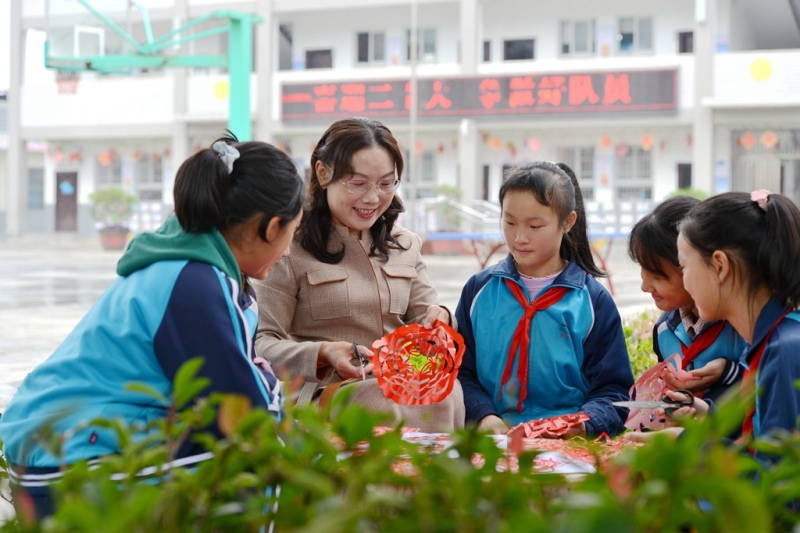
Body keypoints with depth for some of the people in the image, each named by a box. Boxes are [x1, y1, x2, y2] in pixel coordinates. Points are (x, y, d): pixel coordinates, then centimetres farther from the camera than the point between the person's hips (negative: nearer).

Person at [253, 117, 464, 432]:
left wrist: (438, 319, -6)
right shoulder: (292, 246, -1)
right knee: (385, 401, -37)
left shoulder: (405, 246, 19)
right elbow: (263, 344, -6)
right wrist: (322, 355, -24)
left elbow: (421, 319, 19)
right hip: (324, 391, -5)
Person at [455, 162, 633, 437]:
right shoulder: (479, 290, 13)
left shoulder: (594, 300, 6)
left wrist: (583, 424, -14)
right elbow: (461, 371, 9)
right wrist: (483, 415, -9)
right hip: (493, 443, 2)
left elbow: (613, 390, 4)